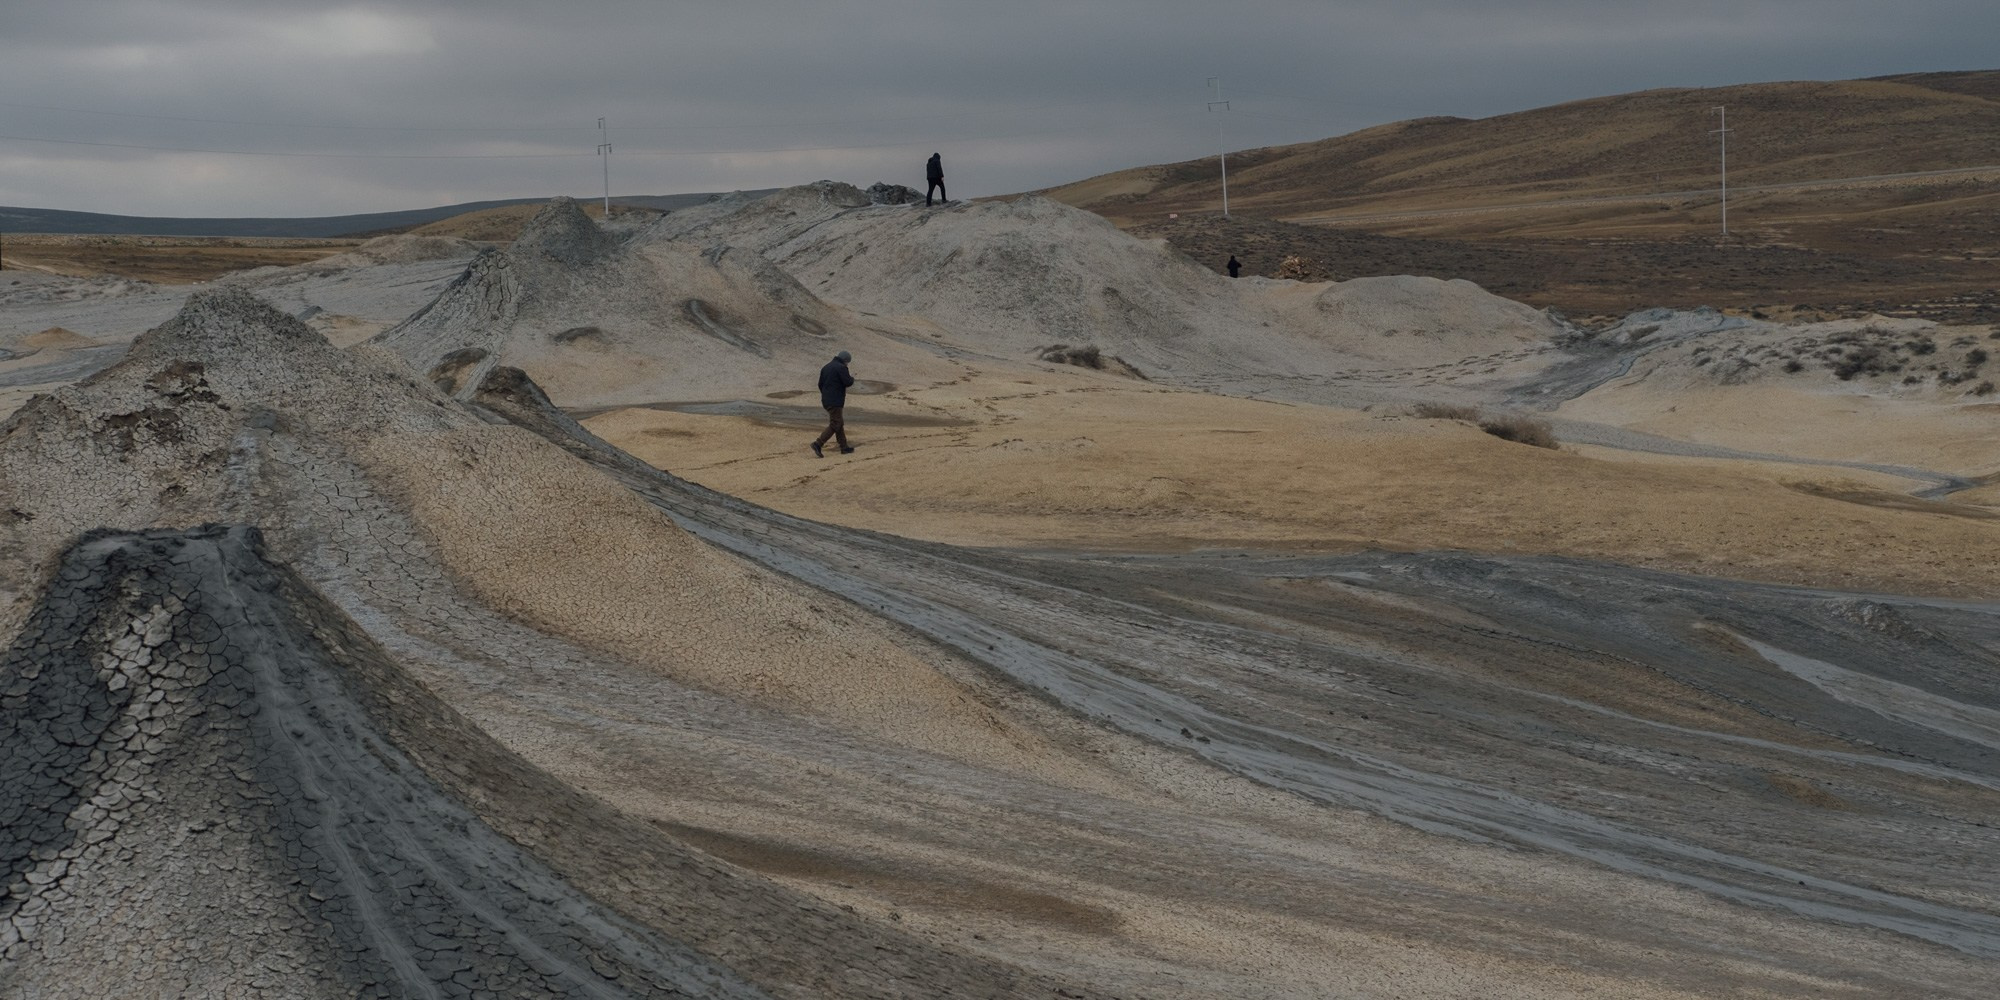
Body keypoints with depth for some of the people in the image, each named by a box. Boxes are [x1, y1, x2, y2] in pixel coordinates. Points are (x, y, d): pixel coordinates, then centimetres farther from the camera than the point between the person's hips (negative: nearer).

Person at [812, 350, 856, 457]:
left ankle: (844, 447, 19)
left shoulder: (826, 367, 15)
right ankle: (818, 444, -18)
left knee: (839, 424, 16)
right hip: (835, 401, -9)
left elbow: (820, 384, 17)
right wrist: (852, 378, 6)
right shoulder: (841, 368, -12)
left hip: (826, 400, 9)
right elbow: (848, 382, -16)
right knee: (834, 425, -7)